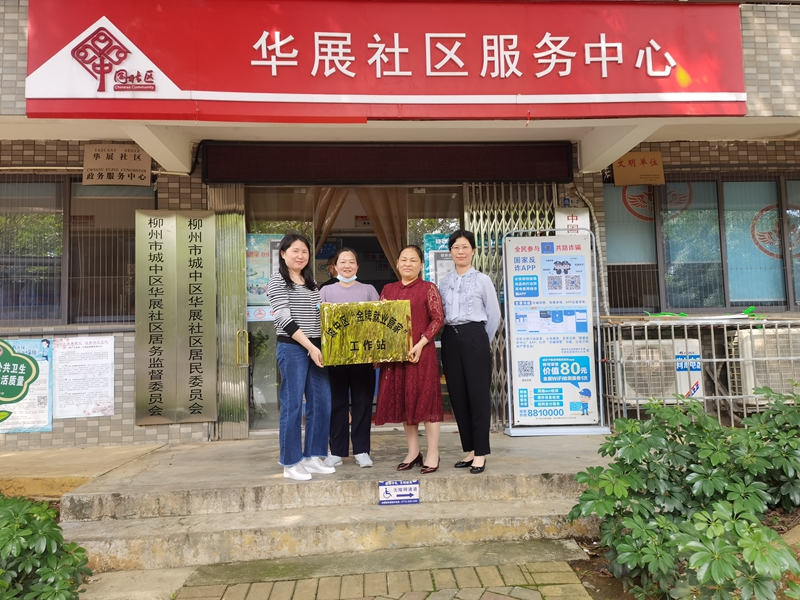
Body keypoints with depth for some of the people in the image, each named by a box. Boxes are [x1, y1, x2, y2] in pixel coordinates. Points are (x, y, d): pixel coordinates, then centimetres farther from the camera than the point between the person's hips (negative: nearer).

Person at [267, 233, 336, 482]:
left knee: (321, 403, 7)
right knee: (293, 405, -2)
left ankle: (312, 457, 19)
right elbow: (285, 319, -13)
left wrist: (319, 346, 6)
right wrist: (309, 347, -16)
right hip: (292, 348, -6)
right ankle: (291, 463, 9)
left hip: (316, 347, 7)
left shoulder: (312, 283, 16)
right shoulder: (277, 282, -4)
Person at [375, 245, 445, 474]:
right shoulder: (388, 289, 13)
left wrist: (421, 343, -17)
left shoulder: (428, 288, -1)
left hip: (421, 352, -5)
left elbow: (438, 319, -7)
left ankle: (433, 453, 10)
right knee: (402, 400, 9)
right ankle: (413, 452, 22)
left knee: (425, 398, -1)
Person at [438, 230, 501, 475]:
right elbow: (440, 314, 13)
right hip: (450, 339, 5)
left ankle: (480, 453, 6)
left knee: (478, 395, -2)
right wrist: (451, 335, 5)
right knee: (458, 395, 7)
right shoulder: (444, 281, 11)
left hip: (474, 338, -4)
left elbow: (494, 314, 3)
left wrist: (482, 340, 6)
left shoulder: (482, 280, 0)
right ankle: (470, 450, 17)